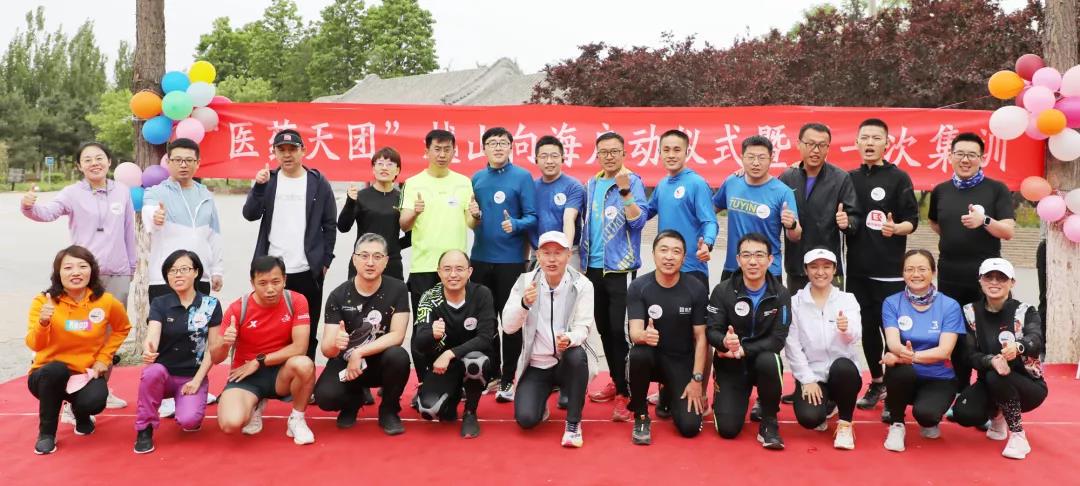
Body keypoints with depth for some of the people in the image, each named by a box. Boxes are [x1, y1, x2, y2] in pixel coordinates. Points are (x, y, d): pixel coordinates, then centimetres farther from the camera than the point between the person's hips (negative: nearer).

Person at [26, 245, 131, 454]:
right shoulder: (44, 301, -14)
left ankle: (81, 414, 12)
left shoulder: (106, 301, -10)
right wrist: (43, 323, -43)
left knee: (94, 402, -30)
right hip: (48, 375, -1)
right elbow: (34, 345, -23)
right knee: (56, 369, -35)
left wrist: (104, 357, 0)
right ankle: (46, 432, -10)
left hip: (85, 373, 1)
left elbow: (122, 328, 10)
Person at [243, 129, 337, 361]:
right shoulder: (267, 179, 7)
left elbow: (329, 224, 5)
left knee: (307, 332, 6)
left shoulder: (318, 182, 3)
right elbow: (250, 215, -3)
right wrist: (259, 185, -17)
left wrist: (326, 259, 1)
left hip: (308, 271, -1)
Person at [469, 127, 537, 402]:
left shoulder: (522, 177, -4)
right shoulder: (476, 179, 10)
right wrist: (473, 214, -5)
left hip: (511, 259, -4)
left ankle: (508, 379, 12)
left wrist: (515, 225, -26)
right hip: (481, 258, 4)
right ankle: (491, 373, 25)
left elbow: (532, 217, -8)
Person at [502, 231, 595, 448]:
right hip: (536, 365, 1)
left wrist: (569, 339, -39)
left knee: (577, 355, -36)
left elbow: (583, 327, -15)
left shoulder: (582, 284, -9)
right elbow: (508, 327, -11)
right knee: (525, 419, -20)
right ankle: (542, 399, 19)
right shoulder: (525, 281, -5)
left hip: (568, 362, -1)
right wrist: (524, 304, -31)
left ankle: (573, 422, -15)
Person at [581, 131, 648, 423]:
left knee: (619, 330, -8)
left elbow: (638, 222, -17)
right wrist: (583, 261, 14)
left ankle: (625, 393, -1)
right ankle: (616, 382, 26)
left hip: (620, 268, -6)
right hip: (594, 268, 6)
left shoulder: (632, 182, -5)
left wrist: (625, 190, -28)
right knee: (604, 329, 13)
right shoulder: (591, 185, 11)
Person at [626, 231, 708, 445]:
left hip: (681, 361, 1)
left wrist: (697, 380, -11)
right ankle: (641, 417, -11)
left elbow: (700, 337, -6)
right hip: (651, 355, -1)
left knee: (690, 426, -14)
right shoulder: (638, 287, -12)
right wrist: (644, 336, -45)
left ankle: (669, 397, 24)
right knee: (639, 354, -37)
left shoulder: (697, 289, -10)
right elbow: (634, 332, -20)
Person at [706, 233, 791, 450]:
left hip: (762, 359, 0)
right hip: (730, 366, 0)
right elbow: (711, 331, -12)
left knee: (769, 361, -37)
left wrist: (742, 350, -24)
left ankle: (769, 422, -12)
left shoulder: (780, 295, -9)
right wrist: (725, 342, -36)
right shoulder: (722, 291, -9)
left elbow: (778, 339, -14)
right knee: (727, 429, -11)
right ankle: (723, 399, 28)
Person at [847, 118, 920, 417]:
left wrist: (895, 228, -25)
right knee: (867, 329, 11)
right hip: (857, 269, 4)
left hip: (889, 271, -4)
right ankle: (877, 383, 26)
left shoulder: (898, 178, -2)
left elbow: (912, 221, -6)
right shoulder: (850, 179, 9)